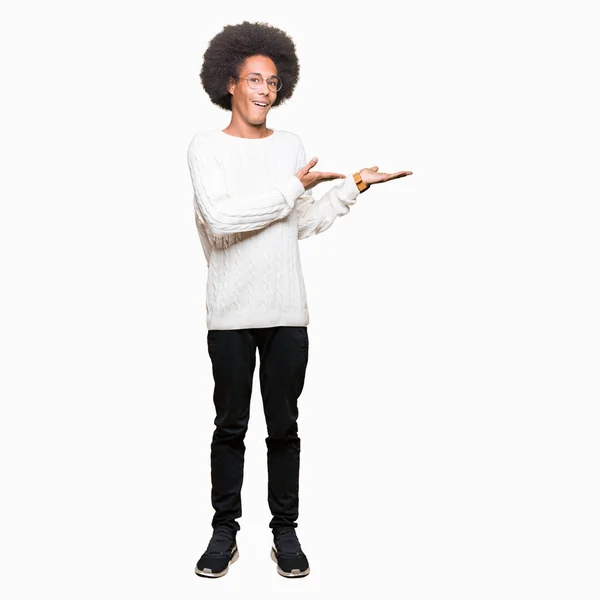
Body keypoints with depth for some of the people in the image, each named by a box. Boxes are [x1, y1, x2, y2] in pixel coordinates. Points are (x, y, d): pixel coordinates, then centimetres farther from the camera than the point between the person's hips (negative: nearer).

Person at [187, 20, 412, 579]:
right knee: (230, 426, 8)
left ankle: (285, 531, 22)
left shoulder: (290, 145, 12)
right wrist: (292, 188, -11)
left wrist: (353, 185, 11)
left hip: (287, 313, 3)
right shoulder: (206, 147, -1)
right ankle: (224, 532, 22)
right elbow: (221, 216, -18)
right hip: (230, 314, -3)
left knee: (284, 427, 9)